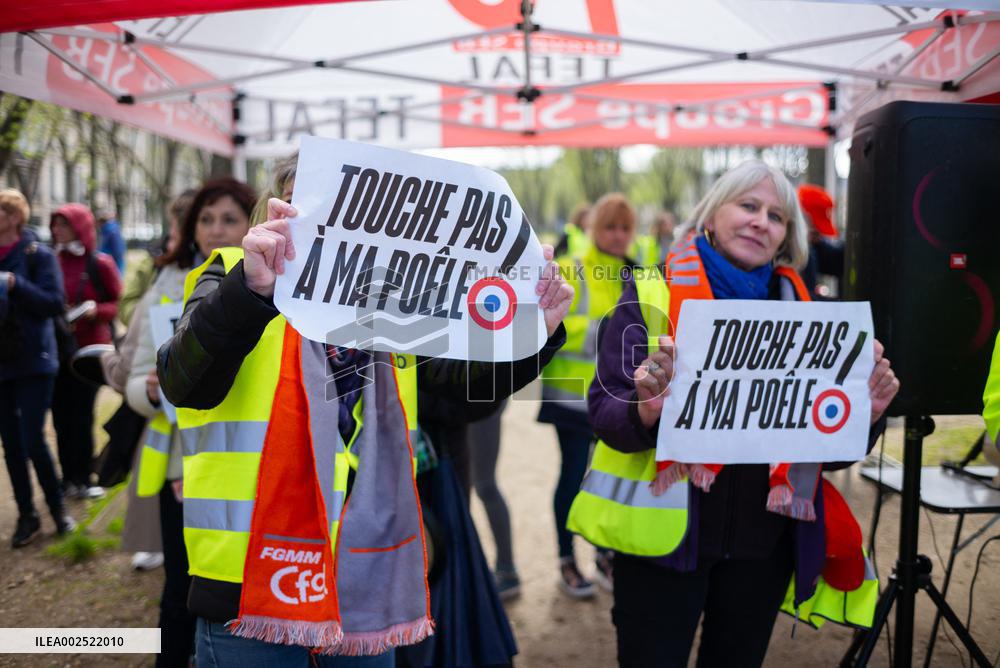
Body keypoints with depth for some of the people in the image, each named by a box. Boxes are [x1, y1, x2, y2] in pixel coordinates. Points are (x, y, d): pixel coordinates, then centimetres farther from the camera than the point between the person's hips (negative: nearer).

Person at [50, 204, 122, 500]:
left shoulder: (100, 264, -4)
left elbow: (118, 304, 1)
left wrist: (96, 311, -17)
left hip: (88, 349, -3)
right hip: (56, 349, 3)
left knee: (81, 415, 0)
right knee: (61, 415, 5)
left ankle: (81, 479, 13)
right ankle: (69, 477, 17)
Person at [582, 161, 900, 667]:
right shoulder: (651, 294, -6)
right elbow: (604, 411, -12)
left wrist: (865, 412, -14)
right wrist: (646, 411, -33)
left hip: (765, 539, 4)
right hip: (664, 534, -3)